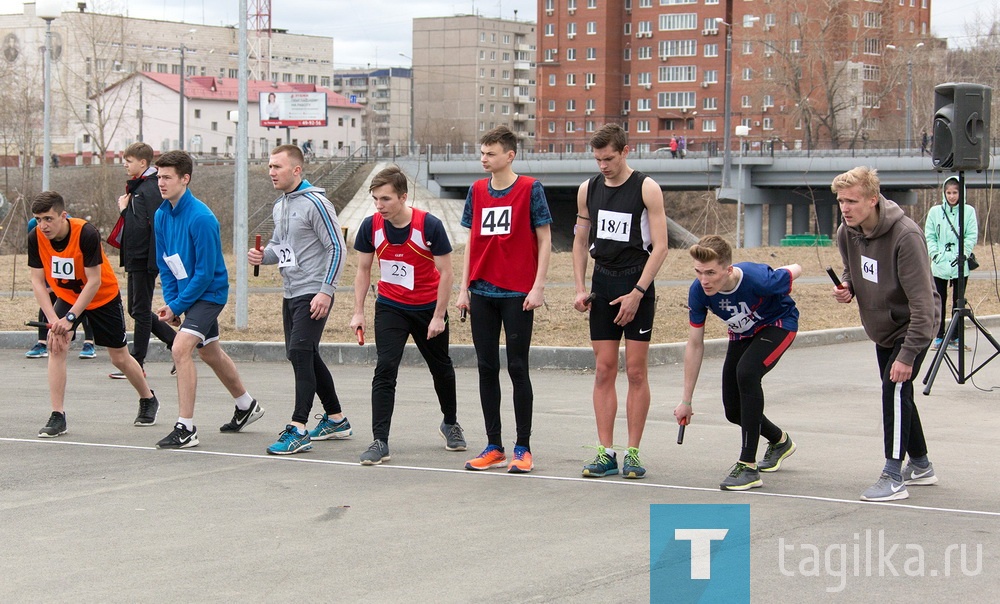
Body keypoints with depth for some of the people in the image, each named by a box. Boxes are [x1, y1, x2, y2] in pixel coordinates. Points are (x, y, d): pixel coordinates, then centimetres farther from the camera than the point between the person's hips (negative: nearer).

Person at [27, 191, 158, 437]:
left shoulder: (87, 234, -33)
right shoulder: (35, 238, -20)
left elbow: (94, 281, -30)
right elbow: (37, 281, -15)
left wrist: (70, 318, -34)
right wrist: (52, 319, -27)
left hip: (103, 296, -3)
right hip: (66, 296, 3)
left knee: (119, 357, 6)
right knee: (55, 347, -19)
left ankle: (148, 400, 33)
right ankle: (57, 417, -14)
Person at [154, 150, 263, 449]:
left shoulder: (201, 218, -24)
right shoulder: (161, 216, 0)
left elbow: (205, 272, -22)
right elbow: (165, 264, 10)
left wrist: (177, 306, -18)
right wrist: (169, 301, -2)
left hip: (209, 292, -9)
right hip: (187, 293, 9)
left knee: (181, 348, -23)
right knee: (210, 353, 22)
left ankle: (186, 429, -19)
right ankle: (247, 406, 45)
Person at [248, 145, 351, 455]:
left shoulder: (315, 203, -13)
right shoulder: (279, 206, 13)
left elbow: (337, 248, -14)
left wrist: (326, 291, -19)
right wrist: (264, 255, 2)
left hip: (313, 294, -10)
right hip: (291, 293, 10)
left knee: (300, 354, -17)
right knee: (306, 357, 15)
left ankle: (298, 430, -19)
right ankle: (336, 419, 28)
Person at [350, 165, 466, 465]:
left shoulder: (430, 225, -21)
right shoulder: (370, 226, -12)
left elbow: (446, 273, -13)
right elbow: (363, 270, 2)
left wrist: (438, 316, -14)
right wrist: (358, 312, -2)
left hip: (428, 308, -1)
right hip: (390, 306, 1)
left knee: (441, 369, 16)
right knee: (384, 370, -14)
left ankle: (450, 423, 41)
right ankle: (380, 442, -15)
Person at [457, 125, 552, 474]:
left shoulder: (530, 189, -4)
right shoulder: (476, 191, 10)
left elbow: (544, 240, -3)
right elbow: (472, 242, 14)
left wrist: (538, 287, -10)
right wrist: (464, 288, 9)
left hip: (518, 294, -5)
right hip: (482, 293, 5)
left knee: (517, 368, -1)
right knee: (487, 369, 7)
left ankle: (523, 449, 6)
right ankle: (493, 447, 14)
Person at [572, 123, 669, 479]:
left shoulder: (646, 189, -7)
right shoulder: (588, 190, 7)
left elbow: (660, 247, -9)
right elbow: (581, 241, 16)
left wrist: (637, 292, -15)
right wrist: (580, 288, 5)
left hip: (636, 285, -4)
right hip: (602, 284, 4)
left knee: (636, 371, -2)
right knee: (603, 370, 2)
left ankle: (632, 453, 3)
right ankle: (606, 453, 5)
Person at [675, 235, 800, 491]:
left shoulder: (759, 280, -40)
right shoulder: (698, 291, -27)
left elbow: (795, 270, -17)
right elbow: (695, 345, -14)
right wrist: (686, 401, -10)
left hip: (778, 323, -5)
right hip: (742, 333, 5)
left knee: (746, 371, -33)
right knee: (734, 411, 7)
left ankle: (748, 467, -27)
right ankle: (779, 441, 42)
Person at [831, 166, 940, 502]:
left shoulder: (905, 236, -30)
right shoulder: (846, 233, -8)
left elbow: (922, 301, -30)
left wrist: (908, 354, -33)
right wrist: (848, 288, -11)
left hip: (912, 327, -8)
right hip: (882, 328, 8)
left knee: (896, 388, -21)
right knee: (896, 395, 16)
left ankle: (893, 478, -17)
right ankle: (921, 466, 33)